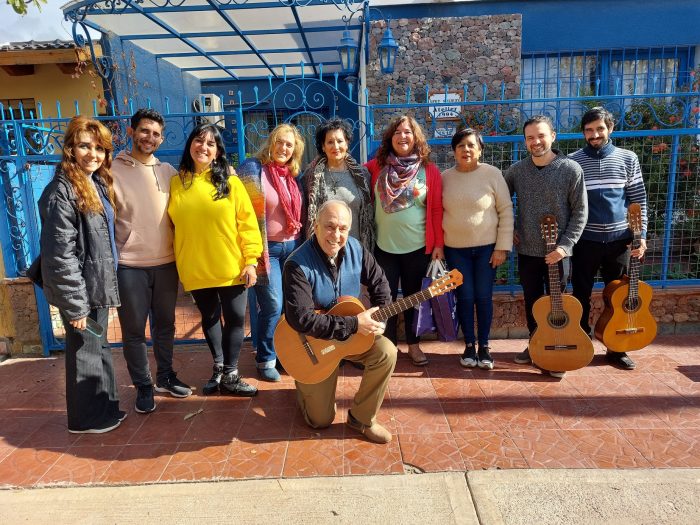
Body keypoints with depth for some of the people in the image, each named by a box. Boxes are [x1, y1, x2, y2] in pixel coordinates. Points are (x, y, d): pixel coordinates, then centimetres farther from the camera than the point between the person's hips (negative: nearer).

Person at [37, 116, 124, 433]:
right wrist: (75, 304, -20)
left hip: (97, 284, 9)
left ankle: (104, 408, 36)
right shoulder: (62, 191, -18)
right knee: (85, 351, 6)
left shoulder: (98, 184, 10)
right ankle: (86, 418, 25)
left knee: (99, 347, 19)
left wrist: (104, 286, 13)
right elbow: (60, 255, -21)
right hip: (79, 289, -9)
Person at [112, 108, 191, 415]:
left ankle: (165, 376, 33)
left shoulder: (168, 171, 7)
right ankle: (143, 386, 22)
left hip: (166, 262, 4)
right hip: (129, 266, -3)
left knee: (165, 324, 16)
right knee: (134, 330, 6)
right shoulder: (113, 170, -4)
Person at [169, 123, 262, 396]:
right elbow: (173, 225, 8)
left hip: (231, 267, -1)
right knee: (210, 318, 16)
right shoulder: (176, 182, 3)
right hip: (195, 269, 2)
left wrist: (251, 260, -10)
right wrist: (178, 263, 5)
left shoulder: (229, 181, -1)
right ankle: (219, 368, 34)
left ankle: (230, 375, 20)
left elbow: (247, 222, -4)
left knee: (235, 319, 4)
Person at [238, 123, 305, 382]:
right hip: (265, 248, -5)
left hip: (292, 247, 5)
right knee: (273, 306, -6)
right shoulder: (252, 169, -6)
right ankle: (265, 359, 13)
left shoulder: (293, 175, 12)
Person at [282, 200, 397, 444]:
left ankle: (362, 418, 0)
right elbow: (301, 318, -33)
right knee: (321, 419, 1)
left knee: (387, 352, -23)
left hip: (355, 333, 5)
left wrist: (380, 318, -13)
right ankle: (305, 385, 36)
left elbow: (379, 282, 3)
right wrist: (353, 324, -32)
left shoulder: (356, 249, -10)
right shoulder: (298, 265, -28)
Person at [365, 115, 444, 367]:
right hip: (384, 246, 1)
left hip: (418, 246, 0)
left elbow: (437, 209, -1)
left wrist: (438, 243, -4)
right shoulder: (377, 166, 1)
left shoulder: (429, 170, -1)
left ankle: (413, 345, 28)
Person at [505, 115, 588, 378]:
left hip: (556, 253, -3)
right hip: (526, 251, 3)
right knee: (531, 302, 14)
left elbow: (580, 212, -8)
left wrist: (565, 245, -15)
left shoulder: (571, 169, -8)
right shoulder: (516, 170, 0)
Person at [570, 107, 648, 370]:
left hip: (619, 239, 2)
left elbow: (639, 199, 5)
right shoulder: (572, 161, -1)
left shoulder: (628, 158, 3)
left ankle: (617, 349, 25)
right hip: (585, 240, -1)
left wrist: (641, 235, -2)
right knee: (581, 295, 7)